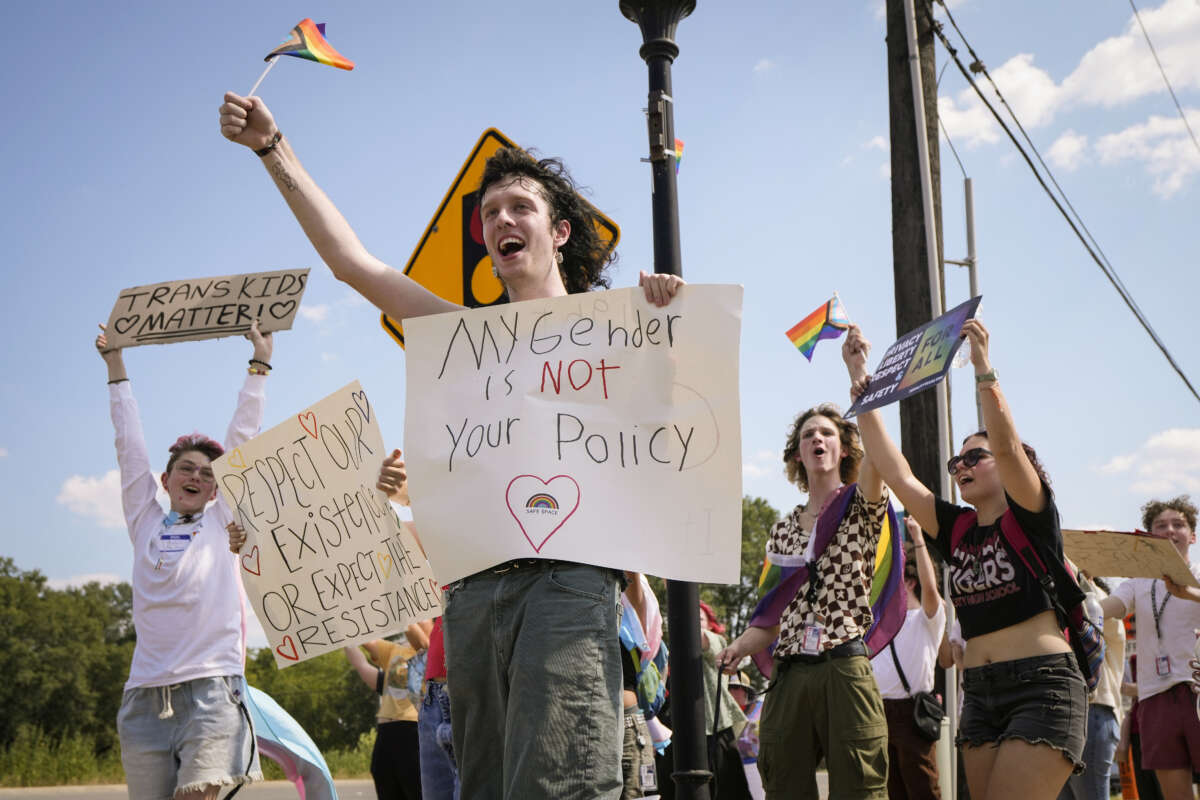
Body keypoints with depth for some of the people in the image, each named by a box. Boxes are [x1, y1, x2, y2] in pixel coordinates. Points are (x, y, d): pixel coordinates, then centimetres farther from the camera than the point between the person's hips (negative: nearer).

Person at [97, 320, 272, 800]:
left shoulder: (221, 522, 12)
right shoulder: (145, 522, 16)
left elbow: (242, 436, 15)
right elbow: (129, 443, 21)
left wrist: (259, 362, 18)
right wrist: (115, 364, 27)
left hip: (211, 688, -2)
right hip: (146, 694, 2)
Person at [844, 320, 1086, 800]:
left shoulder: (1030, 516, -1)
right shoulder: (954, 529, 13)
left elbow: (1007, 444, -18)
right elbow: (897, 474, 7)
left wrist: (983, 368, -24)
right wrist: (861, 386, 6)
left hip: (1043, 687, -6)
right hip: (980, 693, 6)